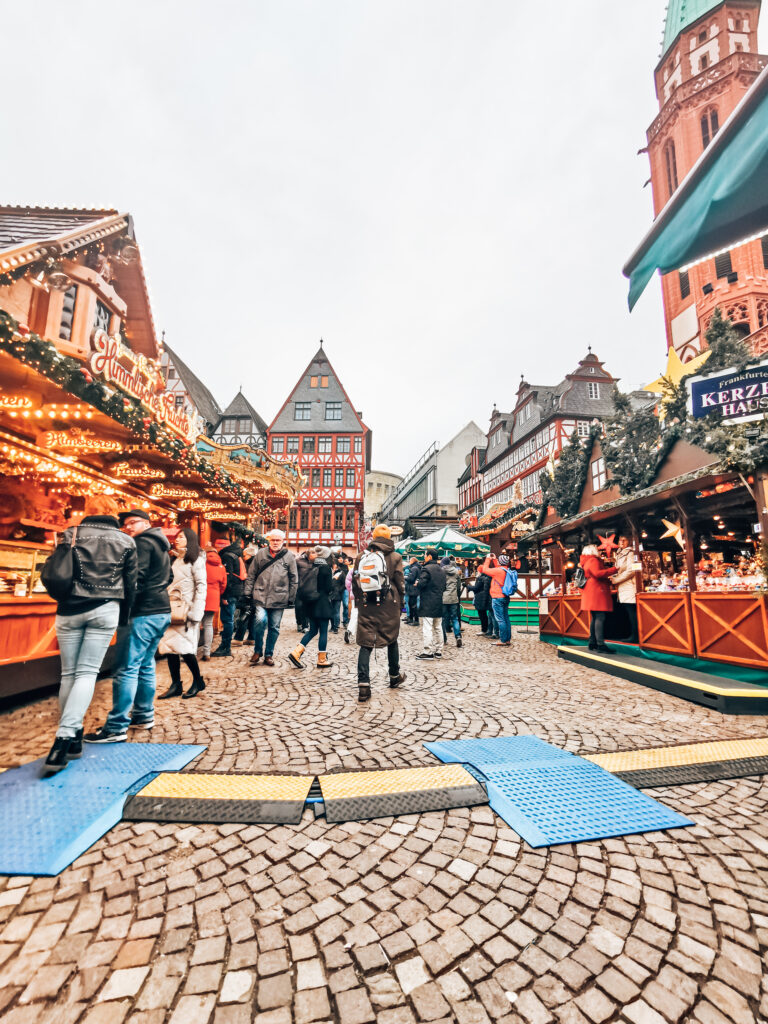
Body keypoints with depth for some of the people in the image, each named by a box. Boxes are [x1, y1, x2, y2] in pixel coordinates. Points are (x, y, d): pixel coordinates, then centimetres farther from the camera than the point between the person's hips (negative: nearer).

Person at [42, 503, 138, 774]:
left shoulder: (71, 534, 5)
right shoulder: (125, 541, 4)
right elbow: (131, 583, 6)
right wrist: (124, 614, 19)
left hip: (70, 610, 1)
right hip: (105, 610, -1)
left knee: (68, 673, 10)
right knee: (87, 672, 1)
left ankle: (72, 738, 16)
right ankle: (65, 737, -12)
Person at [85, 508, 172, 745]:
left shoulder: (143, 542, -8)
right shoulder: (160, 545, 21)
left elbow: (136, 578, -17)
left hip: (145, 613, -10)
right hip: (162, 610, 10)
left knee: (127, 668, -8)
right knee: (145, 665, 16)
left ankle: (117, 727, -6)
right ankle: (144, 715, 24)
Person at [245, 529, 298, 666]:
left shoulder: (289, 556, 3)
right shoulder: (261, 554, 6)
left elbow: (294, 579, 6)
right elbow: (251, 575, 10)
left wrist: (291, 598, 4)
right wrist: (248, 593, 4)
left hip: (279, 599, 1)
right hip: (260, 596, 0)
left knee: (274, 627, 8)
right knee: (260, 620, -18)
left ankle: (268, 654, 26)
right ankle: (257, 651, 5)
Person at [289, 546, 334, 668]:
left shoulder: (312, 568, 8)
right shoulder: (326, 568, -12)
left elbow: (304, 586, 10)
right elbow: (329, 588, -13)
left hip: (310, 604, 7)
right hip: (322, 604, -7)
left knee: (312, 630, 15)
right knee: (323, 631, 3)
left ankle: (296, 653, 4)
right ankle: (322, 660, 11)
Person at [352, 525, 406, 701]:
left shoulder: (361, 556, 4)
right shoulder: (395, 556, -2)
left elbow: (355, 582, 6)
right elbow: (400, 582, -2)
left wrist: (358, 602, 15)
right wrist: (400, 602, 11)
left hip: (366, 606, 1)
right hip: (388, 605, -1)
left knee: (365, 644, 3)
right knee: (392, 640, 18)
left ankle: (363, 686, -4)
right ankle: (395, 677, 34)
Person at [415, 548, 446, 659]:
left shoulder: (426, 569, -13)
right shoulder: (441, 570, 13)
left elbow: (421, 584, -21)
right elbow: (443, 586, 16)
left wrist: (417, 584, -1)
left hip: (427, 604, -8)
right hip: (439, 603, 8)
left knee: (427, 628, -5)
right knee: (438, 628, 13)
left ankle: (428, 652, -4)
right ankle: (438, 651, 19)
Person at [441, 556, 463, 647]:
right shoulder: (456, 571, 5)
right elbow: (459, 586, 9)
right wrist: (458, 596, 18)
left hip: (443, 598, -3)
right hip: (454, 598, 3)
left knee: (443, 619, 6)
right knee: (455, 618, 9)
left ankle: (443, 638, 10)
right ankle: (458, 636, -5)